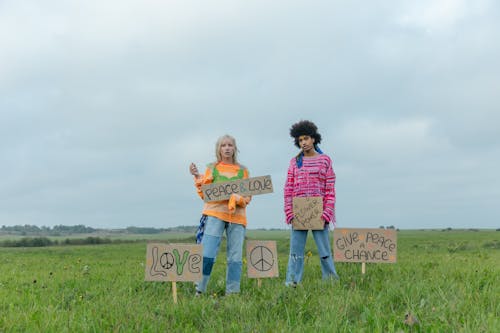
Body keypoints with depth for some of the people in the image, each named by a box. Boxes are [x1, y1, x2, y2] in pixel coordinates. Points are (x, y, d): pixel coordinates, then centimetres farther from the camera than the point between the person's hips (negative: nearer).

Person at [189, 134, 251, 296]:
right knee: (207, 253, -12)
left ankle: (232, 292, 4)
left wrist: (238, 198, -11)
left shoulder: (243, 170, 14)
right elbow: (204, 193, 7)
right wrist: (197, 176, -6)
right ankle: (199, 291, -4)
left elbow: (248, 196, 10)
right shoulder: (212, 168, 11)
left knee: (235, 256, -2)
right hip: (215, 213, -2)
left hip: (237, 215, 2)